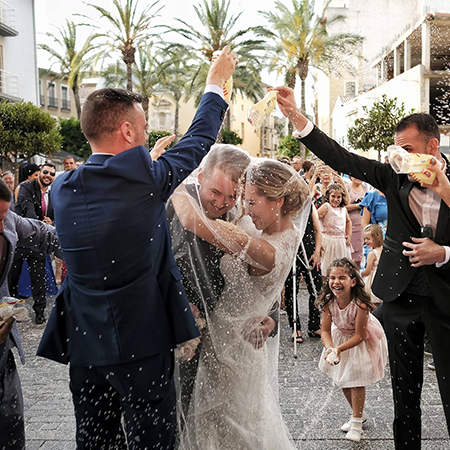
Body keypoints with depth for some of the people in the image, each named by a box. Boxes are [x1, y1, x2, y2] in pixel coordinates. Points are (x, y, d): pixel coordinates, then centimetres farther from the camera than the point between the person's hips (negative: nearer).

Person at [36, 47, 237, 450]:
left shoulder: (62, 189, -1)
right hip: (142, 343, -5)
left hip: (83, 344, 5)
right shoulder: (145, 178, -15)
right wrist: (216, 81, 16)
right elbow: (199, 140, 1)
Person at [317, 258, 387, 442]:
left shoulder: (360, 303, -36)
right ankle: (358, 414, 35)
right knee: (342, 379, 13)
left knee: (357, 380, -6)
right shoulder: (328, 301, -24)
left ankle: (357, 422, 13)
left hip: (362, 340, -5)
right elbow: (325, 330, -17)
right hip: (341, 335, 5)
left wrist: (339, 349, -39)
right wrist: (329, 348, -35)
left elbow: (359, 336, -29)